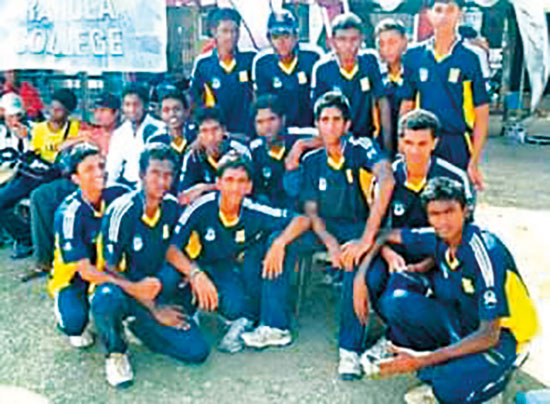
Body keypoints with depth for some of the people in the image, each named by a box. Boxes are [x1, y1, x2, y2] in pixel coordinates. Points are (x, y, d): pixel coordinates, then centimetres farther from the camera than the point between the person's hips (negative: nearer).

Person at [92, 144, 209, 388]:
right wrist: (153, 310, -18)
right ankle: (115, 352, -8)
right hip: (120, 287, -4)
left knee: (197, 351, -9)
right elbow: (110, 269, -17)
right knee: (107, 299, -42)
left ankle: (136, 322, 13)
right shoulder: (122, 210, -19)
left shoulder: (172, 206, -3)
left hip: (155, 289, 5)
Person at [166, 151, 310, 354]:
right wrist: (196, 274, -42)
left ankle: (275, 326, -20)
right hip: (215, 269, -3)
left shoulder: (254, 212, -21)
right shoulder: (203, 208, -24)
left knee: (277, 238, -25)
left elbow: (302, 220, -21)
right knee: (233, 305, -37)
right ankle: (245, 318, 2)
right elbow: (171, 249, -26)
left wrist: (280, 243, -39)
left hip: (247, 269, 3)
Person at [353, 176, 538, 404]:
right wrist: (361, 276, -4)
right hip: (459, 322, 6)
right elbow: (386, 235, 9)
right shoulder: (436, 238, -10)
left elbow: (488, 336, -29)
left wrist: (423, 359, -33)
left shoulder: (486, 252, -27)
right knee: (398, 300, -18)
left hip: (499, 335, -6)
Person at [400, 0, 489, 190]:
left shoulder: (471, 58, -3)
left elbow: (482, 115, -3)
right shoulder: (414, 55, 5)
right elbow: (406, 106, 10)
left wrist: (474, 162, -8)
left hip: (458, 147, -2)